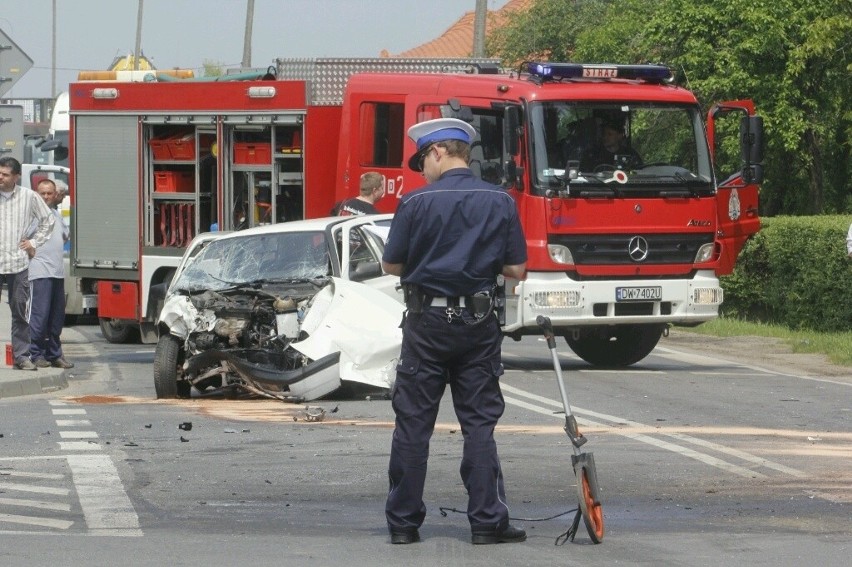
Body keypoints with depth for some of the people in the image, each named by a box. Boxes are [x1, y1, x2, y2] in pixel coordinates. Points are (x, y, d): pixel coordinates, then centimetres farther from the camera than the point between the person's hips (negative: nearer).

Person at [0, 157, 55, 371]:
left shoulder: (29, 197, 4)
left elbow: (48, 220, 18)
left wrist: (35, 242, 11)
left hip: (18, 263, 2)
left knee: (20, 311, 4)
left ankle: (21, 355, 9)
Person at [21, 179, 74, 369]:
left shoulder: (56, 214, 19)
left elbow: (65, 235, 33)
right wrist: (31, 251, -16)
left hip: (57, 271, 8)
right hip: (40, 271, -8)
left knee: (57, 314, 9)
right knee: (40, 313, -10)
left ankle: (54, 354, 16)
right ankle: (36, 354, -6)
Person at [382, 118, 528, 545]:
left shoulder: (416, 203, -8)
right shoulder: (501, 203, -1)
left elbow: (392, 265, -1)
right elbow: (516, 270, 0)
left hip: (426, 322, -2)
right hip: (479, 324, 2)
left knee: (413, 423, 5)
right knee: (479, 423, 6)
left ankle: (403, 522, 8)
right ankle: (487, 521, 3)